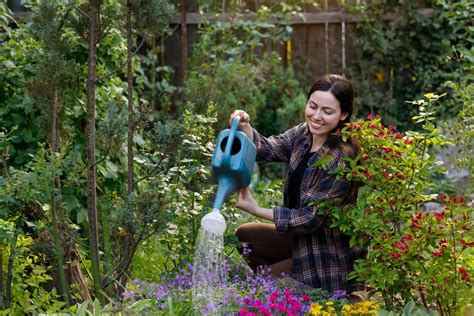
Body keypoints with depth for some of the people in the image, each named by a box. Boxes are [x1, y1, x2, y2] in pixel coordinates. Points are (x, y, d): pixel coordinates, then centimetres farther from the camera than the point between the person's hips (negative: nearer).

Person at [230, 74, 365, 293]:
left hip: (329, 259, -8)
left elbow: (311, 218, -25)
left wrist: (257, 210, -25)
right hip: (303, 239, 8)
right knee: (244, 236, 15)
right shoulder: (304, 133, -4)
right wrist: (244, 127, -31)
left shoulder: (342, 160, -28)